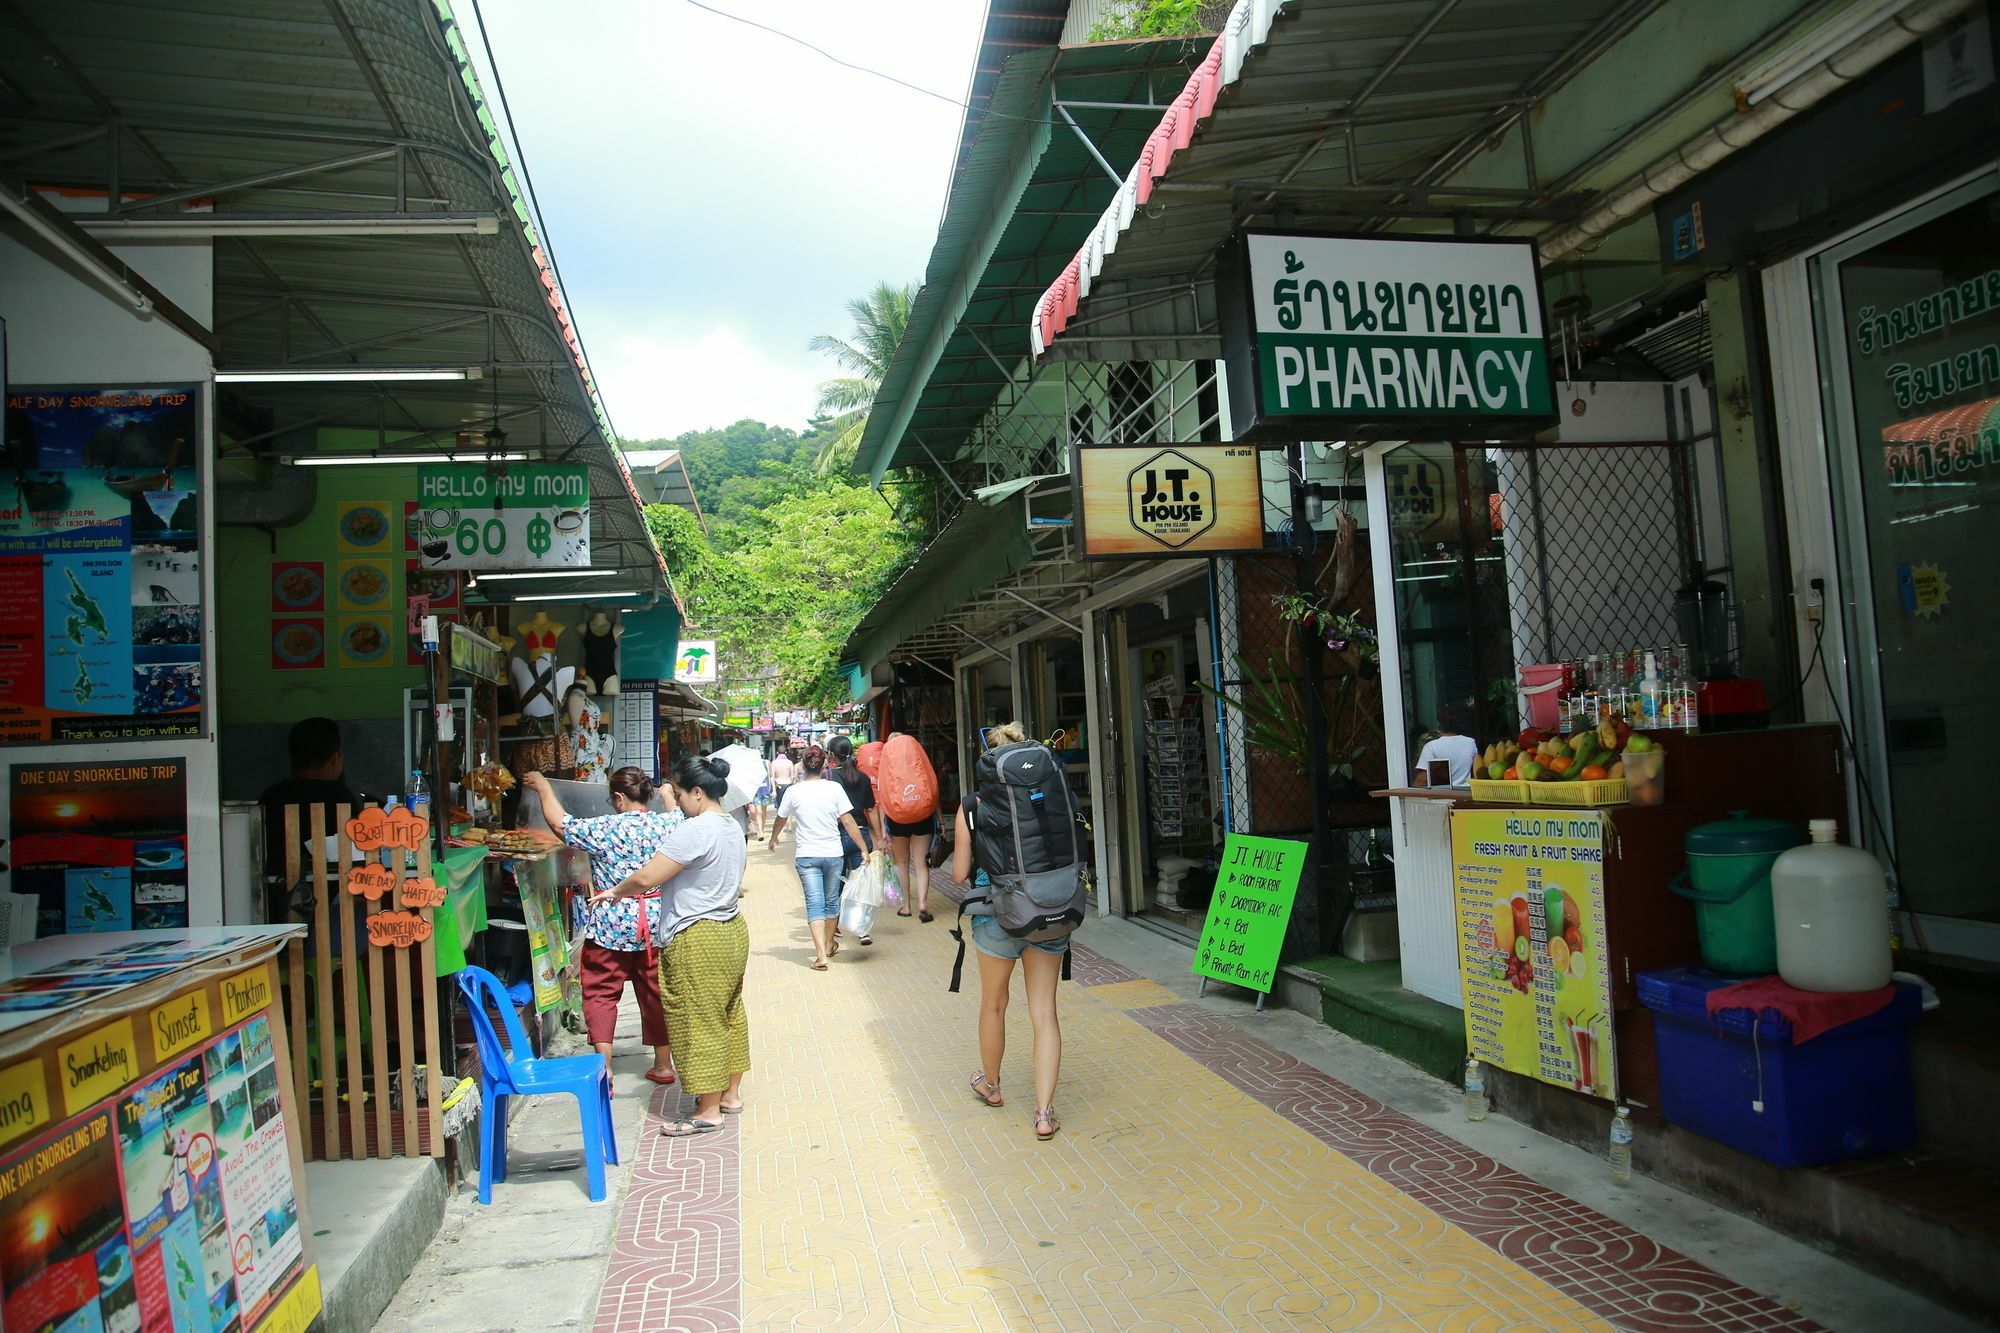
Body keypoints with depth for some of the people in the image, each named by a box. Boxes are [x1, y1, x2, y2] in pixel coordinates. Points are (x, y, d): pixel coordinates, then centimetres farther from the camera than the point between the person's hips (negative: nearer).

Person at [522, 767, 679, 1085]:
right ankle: (663, 1065, 24)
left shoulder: (606, 829, -14)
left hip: (611, 926, -4)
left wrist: (543, 787, 10)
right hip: (658, 925, 4)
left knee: (600, 993, 8)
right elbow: (678, 813, 20)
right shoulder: (669, 823, -4)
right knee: (655, 993, 15)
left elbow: (560, 824, -4)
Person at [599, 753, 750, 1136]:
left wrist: (614, 892, -3)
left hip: (697, 939, -10)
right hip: (731, 929, 10)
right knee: (728, 1014, 18)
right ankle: (730, 1093, 29)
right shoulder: (731, 828, 8)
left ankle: (708, 1111, 8)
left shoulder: (695, 831, -21)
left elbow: (646, 878, -21)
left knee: (698, 1022, 0)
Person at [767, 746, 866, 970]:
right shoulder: (834, 788, -6)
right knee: (831, 900, 18)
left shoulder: (793, 791, -3)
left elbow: (781, 820, 11)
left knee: (814, 903, -2)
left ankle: (821, 954, -15)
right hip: (833, 853, 1)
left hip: (806, 855, -1)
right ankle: (829, 945, 35)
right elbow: (848, 821, -8)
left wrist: (773, 840, 31)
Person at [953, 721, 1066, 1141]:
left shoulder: (972, 807, -8)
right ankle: (1044, 1113, 6)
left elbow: (960, 874, -5)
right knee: (1044, 1012, 8)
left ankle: (990, 1084, 42)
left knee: (993, 1004, 21)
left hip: (999, 914, -1)